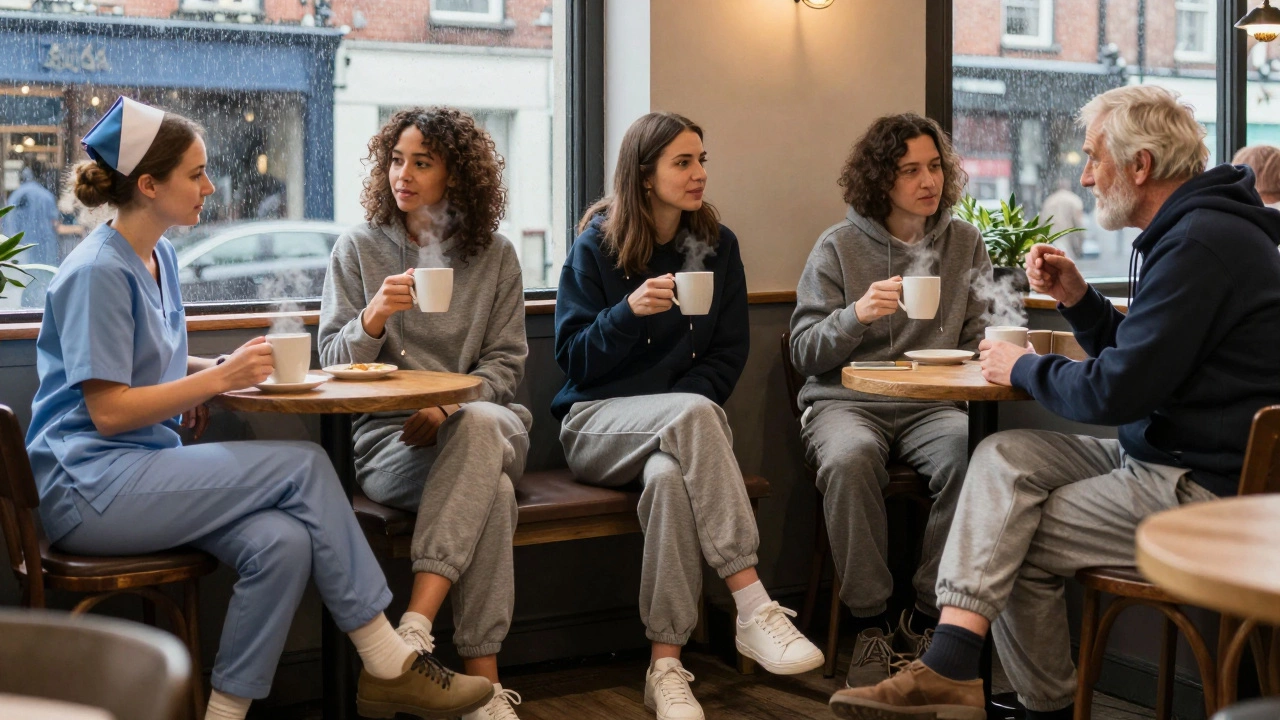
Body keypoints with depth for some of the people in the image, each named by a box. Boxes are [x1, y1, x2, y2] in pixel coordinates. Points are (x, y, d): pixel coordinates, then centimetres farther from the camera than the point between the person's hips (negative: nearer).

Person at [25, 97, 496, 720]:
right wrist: (218, 377, -16)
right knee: (304, 465, -20)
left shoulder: (159, 257, 16)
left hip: (145, 469, 8)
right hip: (89, 486, -8)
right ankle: (387, 664, -14)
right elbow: (108, 412, -16)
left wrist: (212, 372, 8)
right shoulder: (97, 272, -12)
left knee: (283, 543, -22)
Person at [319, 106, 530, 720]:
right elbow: (334, 362, 4)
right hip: (387, 439, -1)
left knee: (480, 426, -39)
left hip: (485, 422, 2)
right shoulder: (358, 248, 8)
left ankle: (415, 625, -45)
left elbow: (504, 362, 7)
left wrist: (449, 406, -14)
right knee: (492, 492, -35)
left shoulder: (495, 255, 11)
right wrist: (373, 318, -18)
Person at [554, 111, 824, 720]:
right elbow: (573, 358, -5)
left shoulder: (717, 245, 7)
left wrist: (685, 408, -12)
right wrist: (630, 312, -22)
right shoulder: (597, 245, -1)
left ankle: (666, 665, -32)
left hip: (678, 421, 2)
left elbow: (729, 352, 6)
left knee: (670, 477, -36)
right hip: (598, 423, -2)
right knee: (694, 414, -36)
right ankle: (754, 610, -40)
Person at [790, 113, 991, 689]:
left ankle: (924, 621, -18)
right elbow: (805, 353, 2)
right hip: (846, 399, -2)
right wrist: (856, 315, -17)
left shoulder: (966, 243, 13)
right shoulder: (839, 246, 5)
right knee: (849, 459, -36)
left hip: (932, 403, 2)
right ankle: (870, 623, -19)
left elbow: (979, 336, 14)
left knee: (974, 452, -32)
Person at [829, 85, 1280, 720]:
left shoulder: (1200, 243, -20)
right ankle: (949, 664, -9)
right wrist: (1077, 299, 7)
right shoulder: (1197, 227, 15)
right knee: (1005, 455, -1)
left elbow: (1113, 393, -23)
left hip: (1206, 490, -10)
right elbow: (1136, 359, 22)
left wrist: (1026, 369, -5)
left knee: (1021, 545, -5)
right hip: (1168, 458, 10)